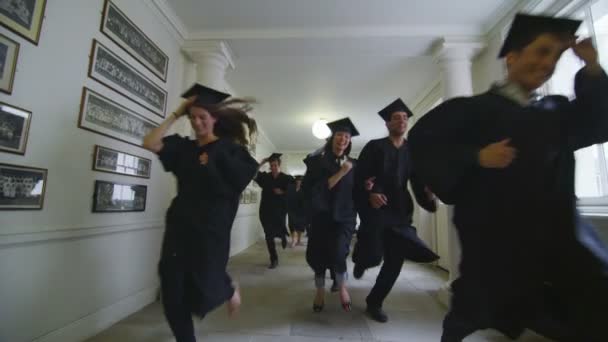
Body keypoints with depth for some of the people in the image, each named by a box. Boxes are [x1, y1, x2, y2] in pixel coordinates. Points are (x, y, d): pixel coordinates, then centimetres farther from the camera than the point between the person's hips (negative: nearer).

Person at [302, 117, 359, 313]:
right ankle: (320, 292, 33)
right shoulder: (316, 161, -5)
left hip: (344, 217, 1)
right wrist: (339, 174, -22)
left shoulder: (352, 165, 5)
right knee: (318, 255, 8)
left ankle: (342, 287, 15)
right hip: (321, 216, 0)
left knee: (337, 253, -17)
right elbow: (311, 190, -17)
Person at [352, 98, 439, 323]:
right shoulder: (374, 147, 1)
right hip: (374, 208, -4)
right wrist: (369, 194, -23)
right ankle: (361, 260, 29)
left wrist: (428, 195, -15)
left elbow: (417, 181, 5)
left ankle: (374, 303, 23)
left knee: (395, 261, 3)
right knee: (373, 257, -10)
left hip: (400, 210, 4)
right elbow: (359, 177, -6)